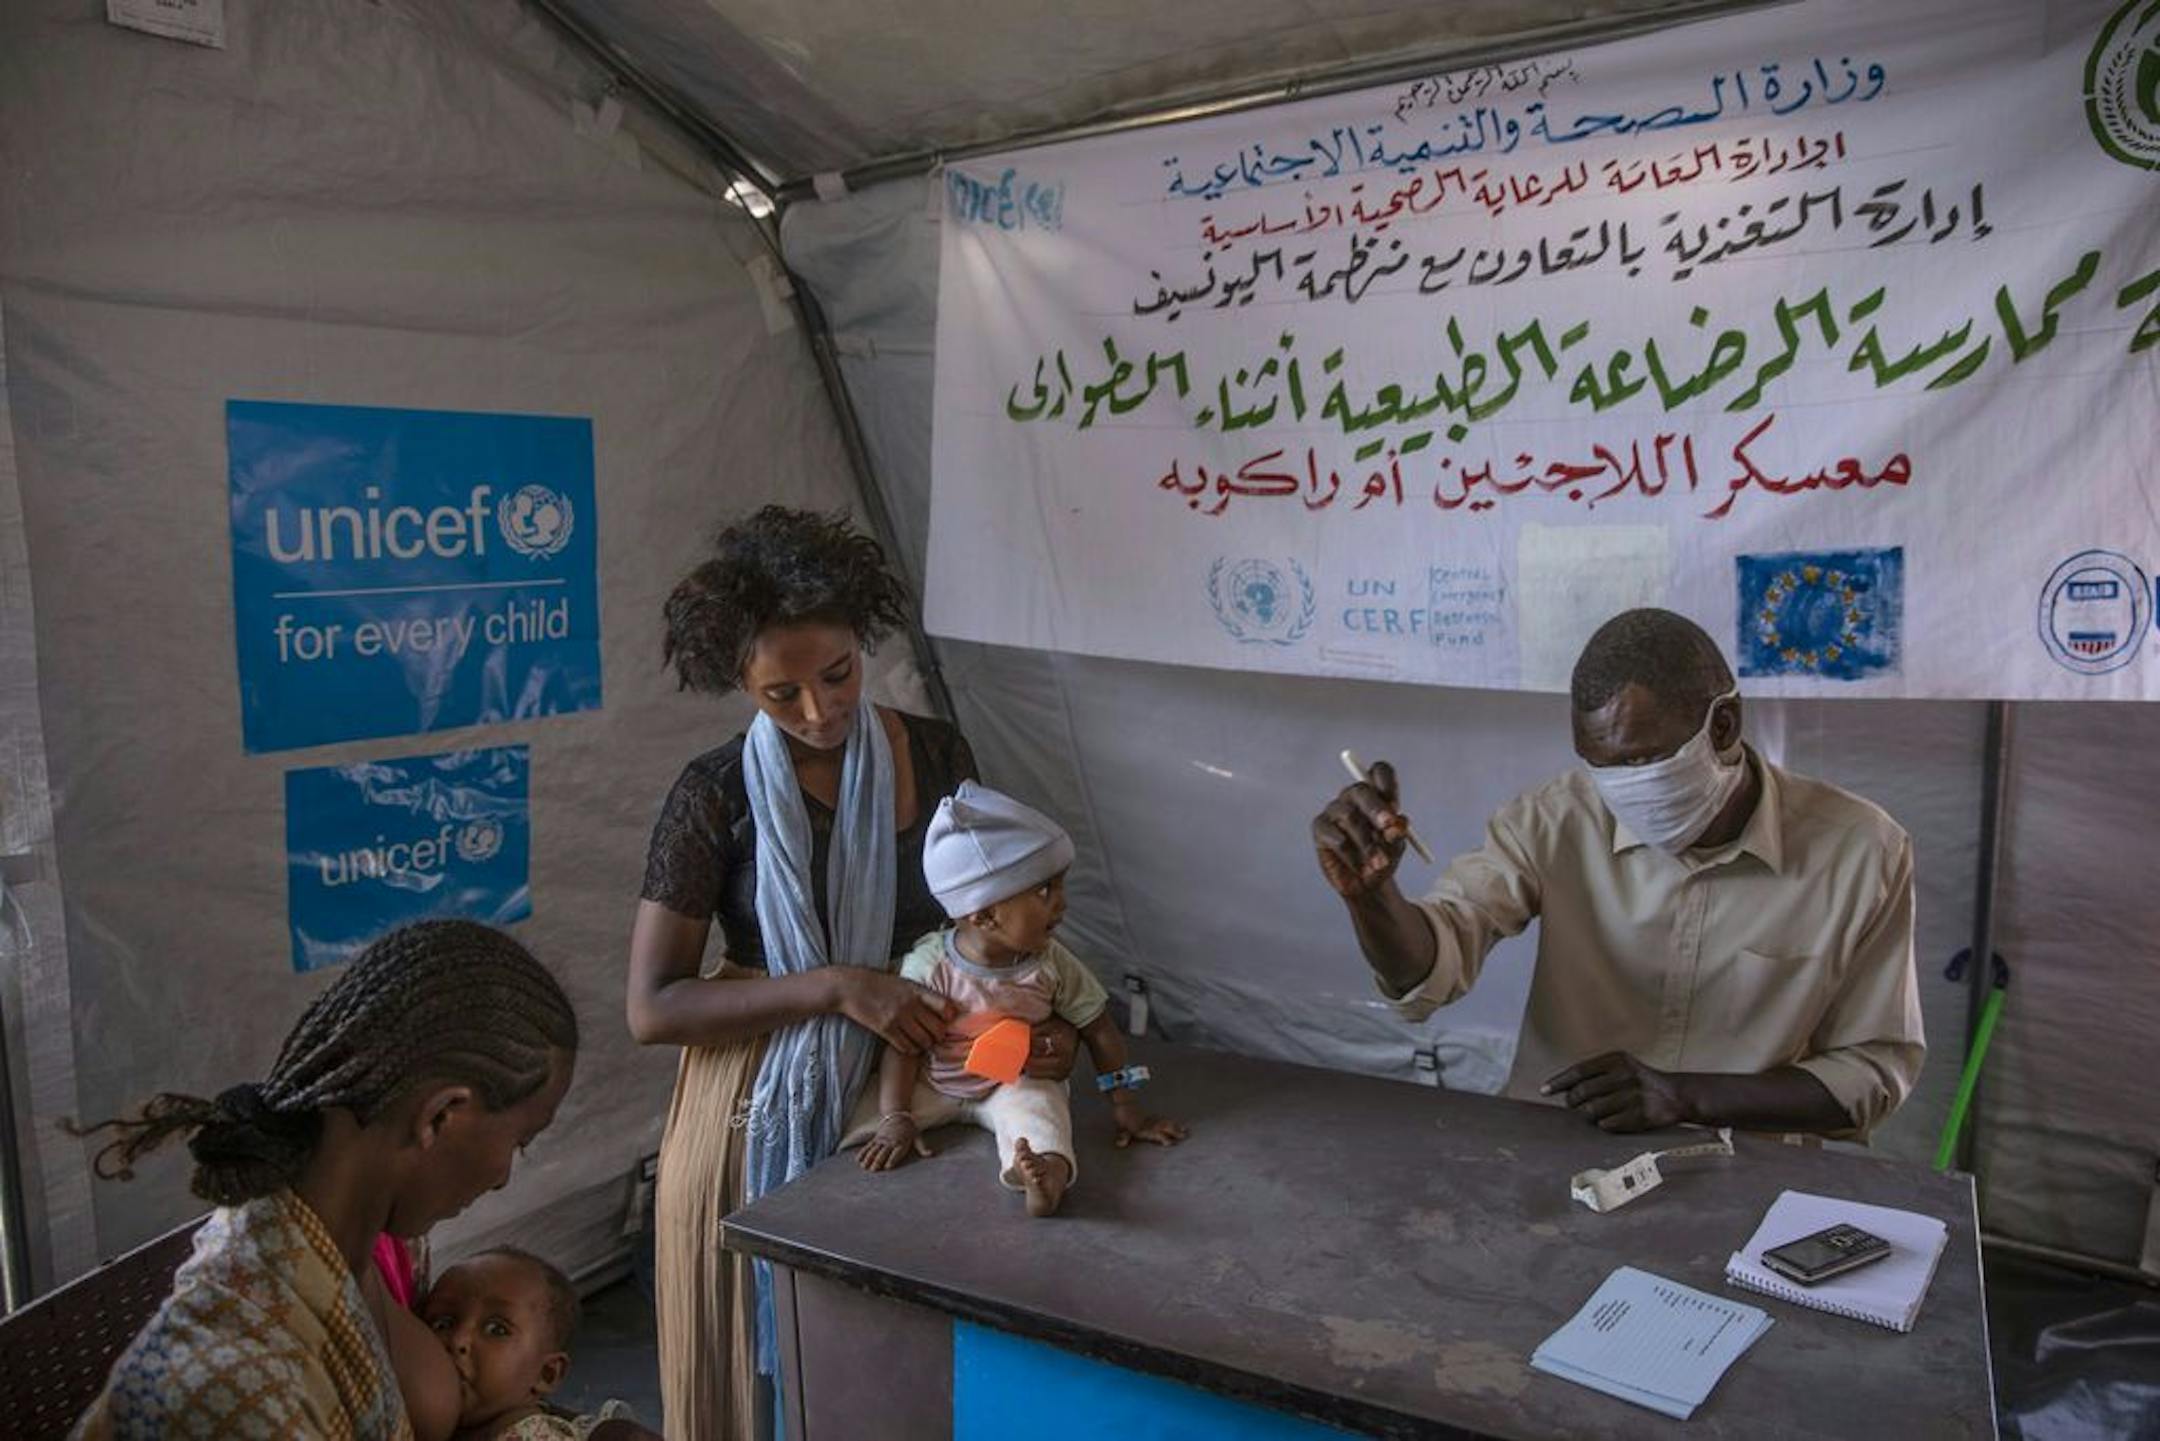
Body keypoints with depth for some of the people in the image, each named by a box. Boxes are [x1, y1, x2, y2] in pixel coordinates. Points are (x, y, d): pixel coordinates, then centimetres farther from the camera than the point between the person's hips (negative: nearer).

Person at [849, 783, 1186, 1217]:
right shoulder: (928, 965, -20)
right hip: (937, 1083, 2)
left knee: (1038, 1109, -35)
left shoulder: (1052, 965, -14)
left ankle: (1048, 1176, -60)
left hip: (1016, 1084, -1)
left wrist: (1127, 1112, -5)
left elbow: (1101, 1034, -5)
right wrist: (896, 1120, -19)